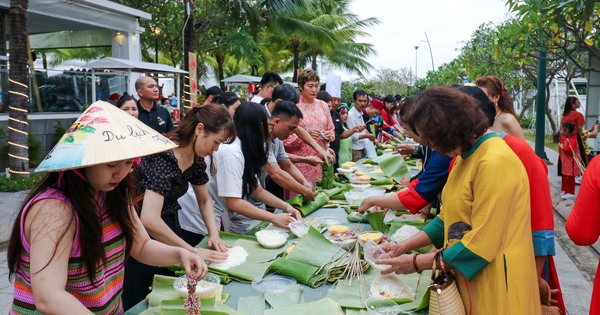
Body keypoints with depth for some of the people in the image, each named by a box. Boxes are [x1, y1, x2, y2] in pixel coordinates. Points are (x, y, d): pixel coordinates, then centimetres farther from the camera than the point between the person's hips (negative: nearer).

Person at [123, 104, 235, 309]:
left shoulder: (196, 158, -3)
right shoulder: (163, 157, -28)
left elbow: (204, 201, 12)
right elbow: (149, 220, -35)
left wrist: (214, 235, -4)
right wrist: (193, 251, -27)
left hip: (169, 228, 8)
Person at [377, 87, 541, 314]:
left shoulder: (494, 163, -23)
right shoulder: (465, 157, 6)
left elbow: (480, 245, -23)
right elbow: (449, 217, 12)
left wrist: (416, 263, -15)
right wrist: (405, 247, 4)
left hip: (494, 290, -8)